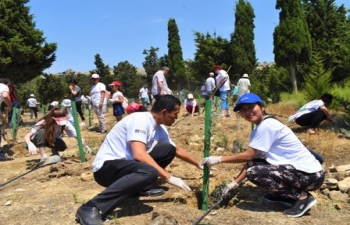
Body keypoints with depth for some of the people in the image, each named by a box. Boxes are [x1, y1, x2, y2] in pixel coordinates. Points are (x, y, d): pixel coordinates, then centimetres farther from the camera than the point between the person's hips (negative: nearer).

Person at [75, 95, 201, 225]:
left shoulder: (160, 129, 7)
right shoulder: (141, 119, -19)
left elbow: (177, 150, 24)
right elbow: (139, 154, -31)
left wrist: (198, 164, 28)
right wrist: (168, 177, -27)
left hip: (126, 164, 9)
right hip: (106, 167, -9)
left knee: (169, 150, 4)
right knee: (150, 172, -38)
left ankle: (140, 188, 6)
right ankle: (91, 208, -32)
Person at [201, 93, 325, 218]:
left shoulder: (267, 125, -19)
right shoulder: (258, 130, 11)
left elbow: (247, 156, -18)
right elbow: (251, 160, 11)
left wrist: (218, 159, -10)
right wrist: (235, 182, 7)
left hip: (311, 174, -9)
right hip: (296, 168, 9)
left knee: (254, 173, -21)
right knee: (254, 165, 6)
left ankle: (302, 197, -7)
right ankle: (286, 195, 14)